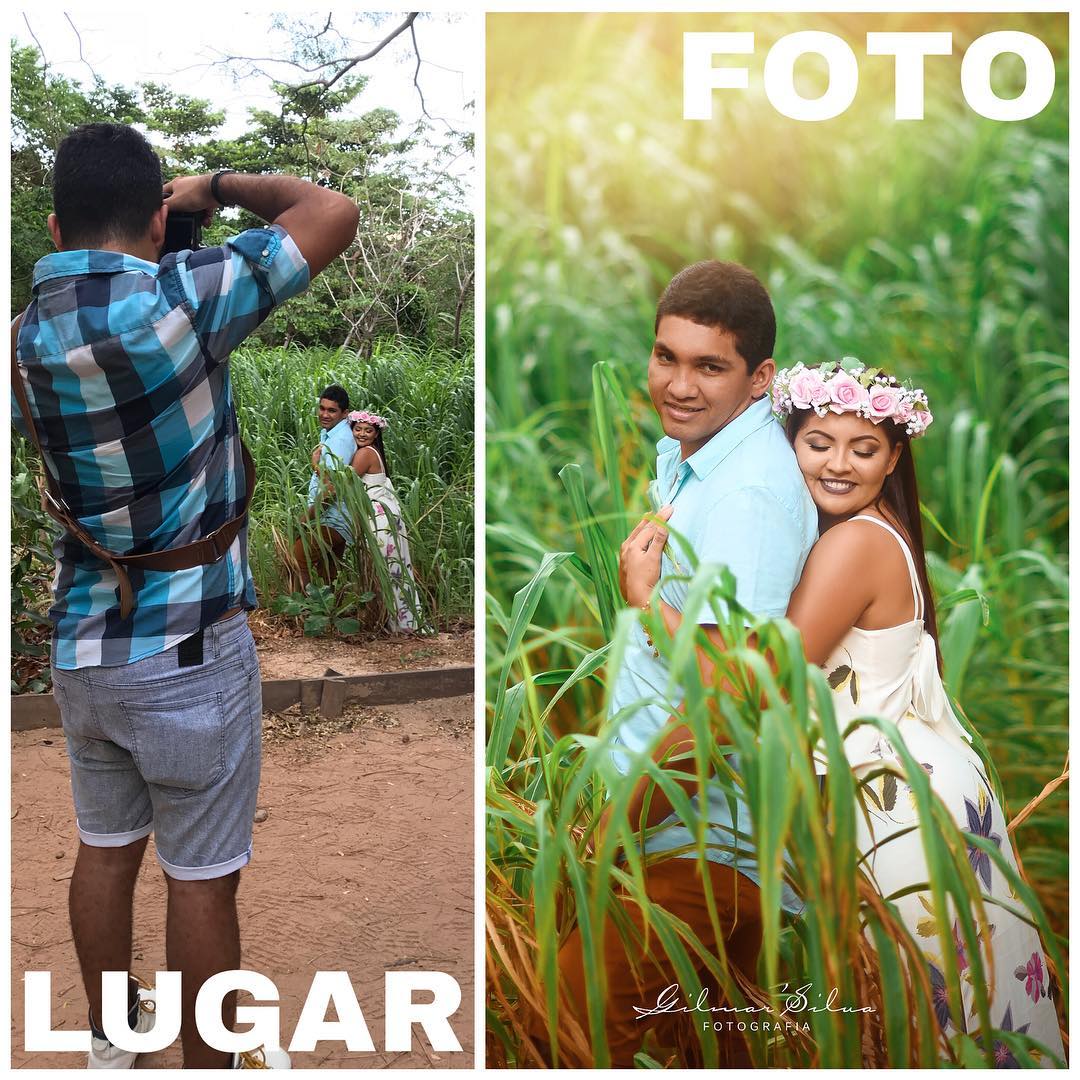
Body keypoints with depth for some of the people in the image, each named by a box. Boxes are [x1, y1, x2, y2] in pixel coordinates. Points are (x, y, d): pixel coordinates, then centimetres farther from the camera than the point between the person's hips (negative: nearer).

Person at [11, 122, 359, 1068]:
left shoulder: (31, 332, 1)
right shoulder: (179, 298, -19)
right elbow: (334, 213, -13)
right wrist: (220, 187, 1)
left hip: (82, 644, 7)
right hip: (189, 647, -7)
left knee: (105, 848, 21)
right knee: (202, 876, 8)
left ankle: (111, 1038, 39)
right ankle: (210, 1064, 25)